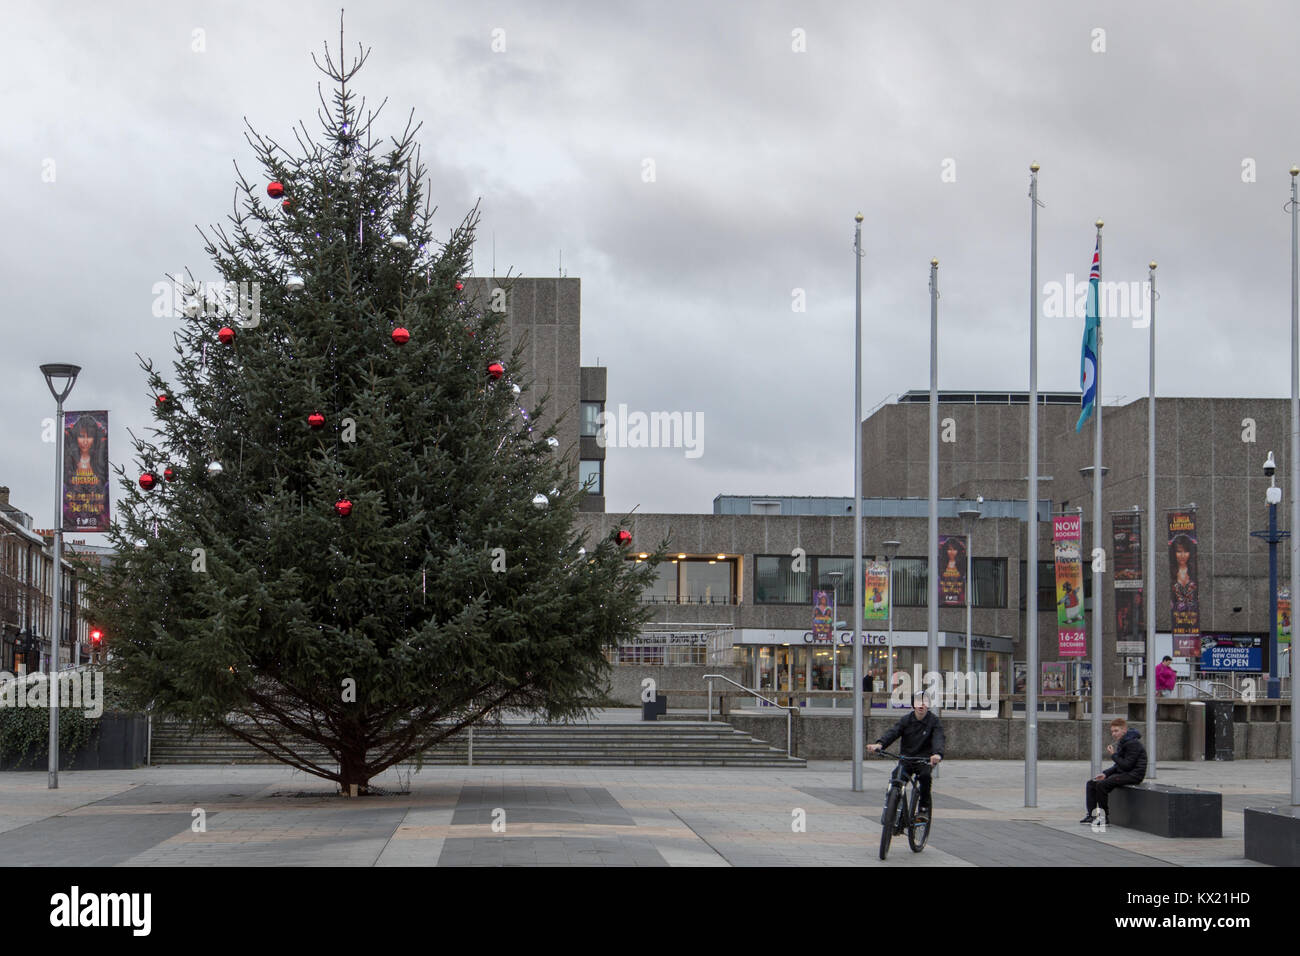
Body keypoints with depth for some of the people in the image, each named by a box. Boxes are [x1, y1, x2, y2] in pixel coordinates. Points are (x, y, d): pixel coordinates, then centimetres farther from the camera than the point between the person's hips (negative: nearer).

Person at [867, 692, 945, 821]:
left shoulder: (934, 721, -4)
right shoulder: (906, 720, 3)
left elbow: (938, 739, -21)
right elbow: (893, 732, -11)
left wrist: (938, 754, -43)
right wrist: (879, 744, -31)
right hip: (906, 757, 2)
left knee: (925, 775, -31)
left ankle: (924, 809, -15)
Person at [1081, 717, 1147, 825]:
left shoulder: (1133, 744, -16)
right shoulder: (1121, 743, 15)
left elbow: (1126, 765, -21)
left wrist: (1114, 755, -15)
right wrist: (1105, 773, 4)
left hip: (1133, 775, -10)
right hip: (1122, 773, 10)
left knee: (1101, 785, -26)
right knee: (1091, 783, 3)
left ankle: (1105, 817, -17)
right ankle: (1091, 815, -2)